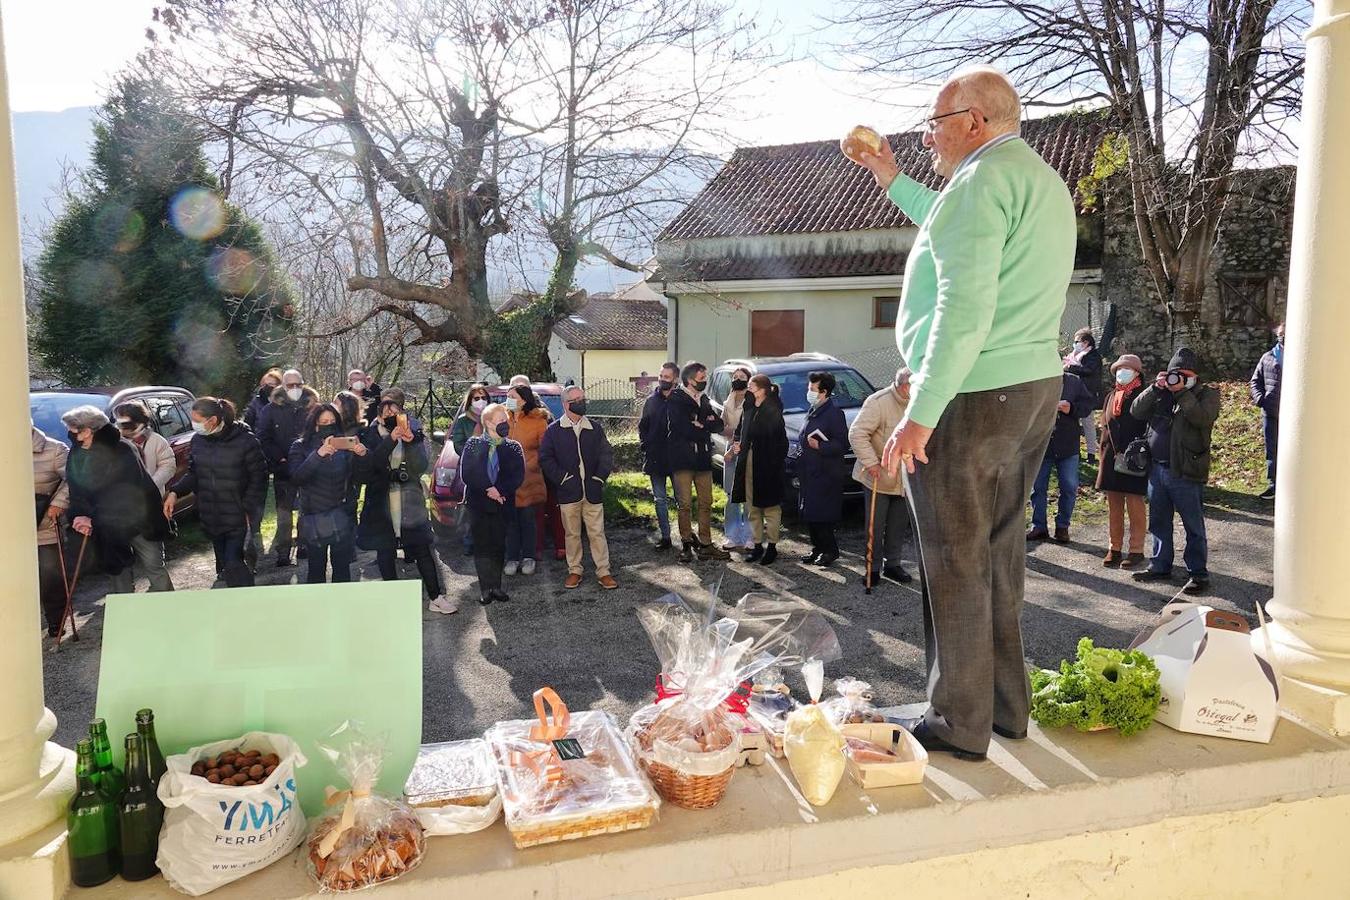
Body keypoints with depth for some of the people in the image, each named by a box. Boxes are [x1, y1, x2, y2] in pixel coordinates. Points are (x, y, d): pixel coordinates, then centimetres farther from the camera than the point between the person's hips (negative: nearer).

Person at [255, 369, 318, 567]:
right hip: (283, 469, -1)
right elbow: (263, 438, -2)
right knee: (284, 512, 1)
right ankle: (283, 554, 6)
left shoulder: (313, 407, 3)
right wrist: (280, 459, -11)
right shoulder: (271, 409, 2)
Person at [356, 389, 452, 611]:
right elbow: (366, 467, -14)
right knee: (385, 552, 7)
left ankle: (436, 598, 10)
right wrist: (390, 440, -23)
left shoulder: (415, 432, 3)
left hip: (410, 502, 0)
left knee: (422, 550, 2)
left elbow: (421, 467, -7)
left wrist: (411, 442, -22)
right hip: (381, 503, 0)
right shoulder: (370, 434, 1)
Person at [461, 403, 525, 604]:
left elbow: (519, 476, -1)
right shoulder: (473, 444, 3)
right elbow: (466, 473, -5)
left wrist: (500, 491, -14)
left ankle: (496, 586, 11)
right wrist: (488, 490, -13)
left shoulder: (513, 447, 8)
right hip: (478, 504, -1)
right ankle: (486, 588, 2)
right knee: (482, 546, -1)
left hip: (503, 504, 2)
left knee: (498, 546, 4)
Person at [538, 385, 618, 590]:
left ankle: (603, 572, 9)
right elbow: (545, 458, 0)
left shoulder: (595, 428, 9)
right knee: (572, 533, 8)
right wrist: (562, 478, -8)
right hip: (568, 492, -1)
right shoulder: (553, 431, 2)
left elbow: (606, 454, 9)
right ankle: (574, 571, 19)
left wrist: (599, 477, -3)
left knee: (597, 533, 2)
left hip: (593, 491, 1)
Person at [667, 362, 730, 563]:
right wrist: (706, 426, -5)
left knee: (706, 503, 5)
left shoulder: (704, 399, 17)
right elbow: (682, 428, -17)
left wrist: (701, 425, -11)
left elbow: (719, 424, 7)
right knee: (685, 504, -2)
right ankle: (686, 544, 10)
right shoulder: (676, 400, -4)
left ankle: (705, 545, 11)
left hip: (703, 458, 6)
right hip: (682, 458, -6)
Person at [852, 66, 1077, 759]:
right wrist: (893, 183, 39)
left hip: (969, 398, -10)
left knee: (956, 564, 0)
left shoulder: (982, 181, -13)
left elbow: (965, 312, -23)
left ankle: (959, 724, 11)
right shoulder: (1045, 182, 18)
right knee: (999, 552, 16)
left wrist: (921, 414, -22)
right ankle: (1006, 706, 27)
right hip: (1035, 390, 10)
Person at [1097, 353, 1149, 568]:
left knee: (1135, 506, -1)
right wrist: (1110, 452, 7)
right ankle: (1114, 548, 16)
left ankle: (1136, 550, 6)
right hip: (1111, 457, 5)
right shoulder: (1111, 396, 13)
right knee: (1114, 506, 9)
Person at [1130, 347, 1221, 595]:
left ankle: (1198, 573, 8)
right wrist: (1155, 388, -8)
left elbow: (1203, 418, -21)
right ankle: (1160, 566, 26)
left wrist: (1182, 392, -20)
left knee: (1193, 526, 1)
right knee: (1159, 522, 15)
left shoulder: (1207, 393, -2)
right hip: (1157, 469, 6)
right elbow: (1136, 411, 1)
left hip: (1186, 472, -6)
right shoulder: (1161, 393, 12)